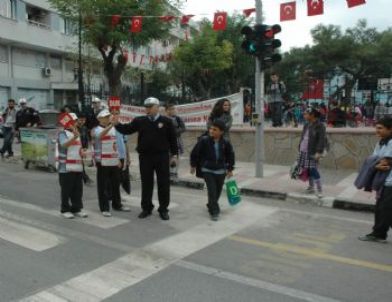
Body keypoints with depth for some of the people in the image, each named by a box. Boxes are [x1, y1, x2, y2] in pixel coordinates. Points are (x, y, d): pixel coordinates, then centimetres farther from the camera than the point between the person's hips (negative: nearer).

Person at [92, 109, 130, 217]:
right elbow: (100, 135, -30)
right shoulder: (97, 129, -5)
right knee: (103, 185, 0)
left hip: (114, 161, 6)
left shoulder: (114, 129, 12)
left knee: (116, 184, 13)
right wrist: (110, 125, -43)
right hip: (102, 162, -6)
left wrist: (118, 159, 17)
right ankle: (104, 208, 8)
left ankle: (117, 204, 27)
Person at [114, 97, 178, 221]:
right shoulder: (140, 121, 3)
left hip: (162, 156, -2)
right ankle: (146, 208, 23)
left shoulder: (166, 121, -2)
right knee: (146, 183, 10)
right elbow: (127, 130, 3)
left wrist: (174, 155, 0)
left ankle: (163, 209, 16)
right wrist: (117, 124, -14)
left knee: (163, 183, 4)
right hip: (145, 157, 2)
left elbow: (173, 139, 1)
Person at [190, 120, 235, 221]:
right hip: (207, 170, -3)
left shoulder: (225, 143, -7)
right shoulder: (204, 140, -13)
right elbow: (195, 152, -3)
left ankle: (211, 206, 38)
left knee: (218, 191, 13)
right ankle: (214, 212, -1)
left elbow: (230, 156, 7)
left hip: (220, 171, 3)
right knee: (212, 191, -12)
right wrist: (193, 165, 2)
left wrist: (230, 169, 9)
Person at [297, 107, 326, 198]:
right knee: (308, 170, 11)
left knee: (313, 170, -11)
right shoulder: (306, 125, 15)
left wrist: (319, 152, -21)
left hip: (312, 152, -7)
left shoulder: (319, 125, -9)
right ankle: (311, 188, 23)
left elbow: (322, 139, -15)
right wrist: (300, 149, 18)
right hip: (303, 151, 7)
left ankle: (320, 190, -4)